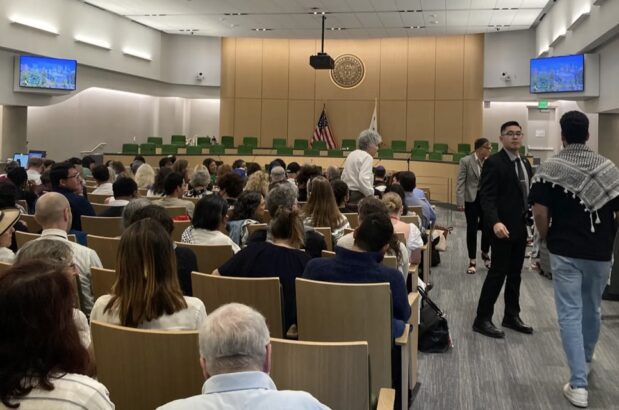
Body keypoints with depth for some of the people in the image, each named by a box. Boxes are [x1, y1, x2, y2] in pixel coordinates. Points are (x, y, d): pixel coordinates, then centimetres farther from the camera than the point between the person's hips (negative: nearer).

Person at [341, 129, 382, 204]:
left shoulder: (352, 154, 16)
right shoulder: (367, 157, -10)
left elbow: (343, 177, 18)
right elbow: (364, 179, -23)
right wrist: (372, 196, -20)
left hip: (346, 194, 9)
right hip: (358, 196, -9)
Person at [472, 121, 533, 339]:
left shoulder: (525, 163, 14)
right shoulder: (494, 162, -11)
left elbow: (527, 194, 16)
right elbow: (487, 197, -19)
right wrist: (495, 222, -32)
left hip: (521, 227, 7)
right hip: (503, 227, -7)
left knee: (515, 274, 13)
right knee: (497, 273, -4)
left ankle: (512, 316, 24)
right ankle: (482, 320, 5)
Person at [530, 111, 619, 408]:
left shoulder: (550, 168, -8)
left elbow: (540, 211, -13)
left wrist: (546, 239, 4)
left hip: (565, 251, -3)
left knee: (570, 314, 0)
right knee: (592, 309, 21)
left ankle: (578, 385, -4)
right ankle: (586, 360, 43)